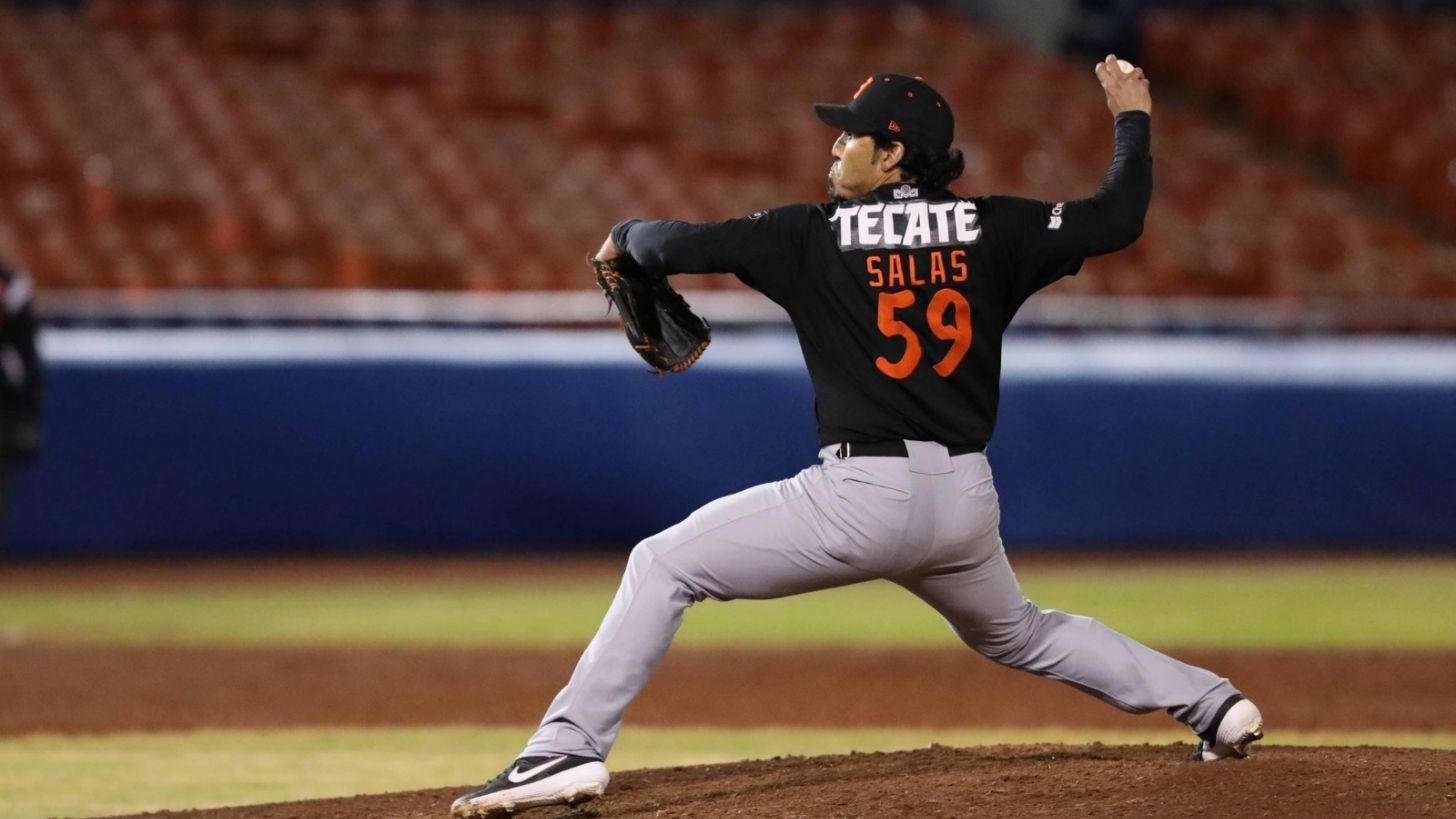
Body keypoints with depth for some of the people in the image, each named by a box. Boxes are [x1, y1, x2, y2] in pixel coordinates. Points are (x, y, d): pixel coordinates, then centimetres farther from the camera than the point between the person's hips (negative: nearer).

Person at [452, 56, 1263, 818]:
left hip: (863, 499, -6)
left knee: (662, 567, 1)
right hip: (967, 501, 6)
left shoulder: (816, 235, -3)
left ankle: (569, 749, -13)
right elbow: (1118, 219, 6)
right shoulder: (991, 230, 5)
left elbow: (685, 245, -3)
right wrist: (1132, 117, 22)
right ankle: (1213, 703, 30)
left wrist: (627, 236, 20)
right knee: (1016, 633, 33)